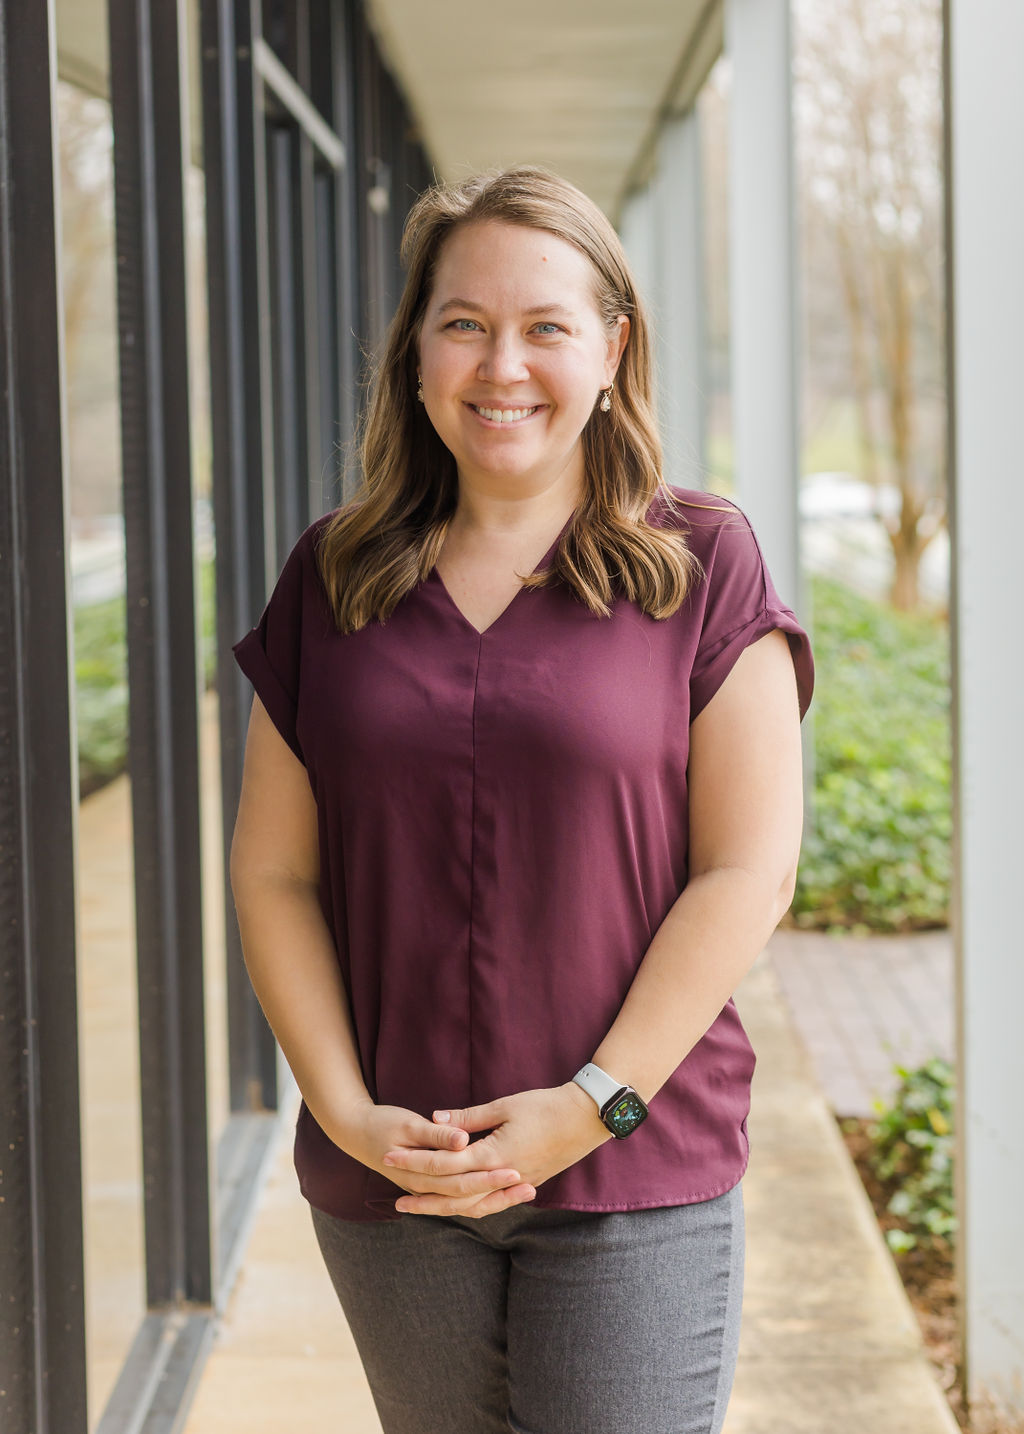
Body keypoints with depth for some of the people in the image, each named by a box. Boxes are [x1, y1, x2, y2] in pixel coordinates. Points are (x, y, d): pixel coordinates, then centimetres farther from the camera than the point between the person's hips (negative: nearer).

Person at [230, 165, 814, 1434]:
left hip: (638, 1181, -2)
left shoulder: (702, 567, -1)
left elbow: (746, 873, -5)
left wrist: (594, 1104, -12)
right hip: (389, 1187, 3)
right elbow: (273, 873, 6)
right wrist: (348, 1113, -5)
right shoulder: (335, 579, 6)